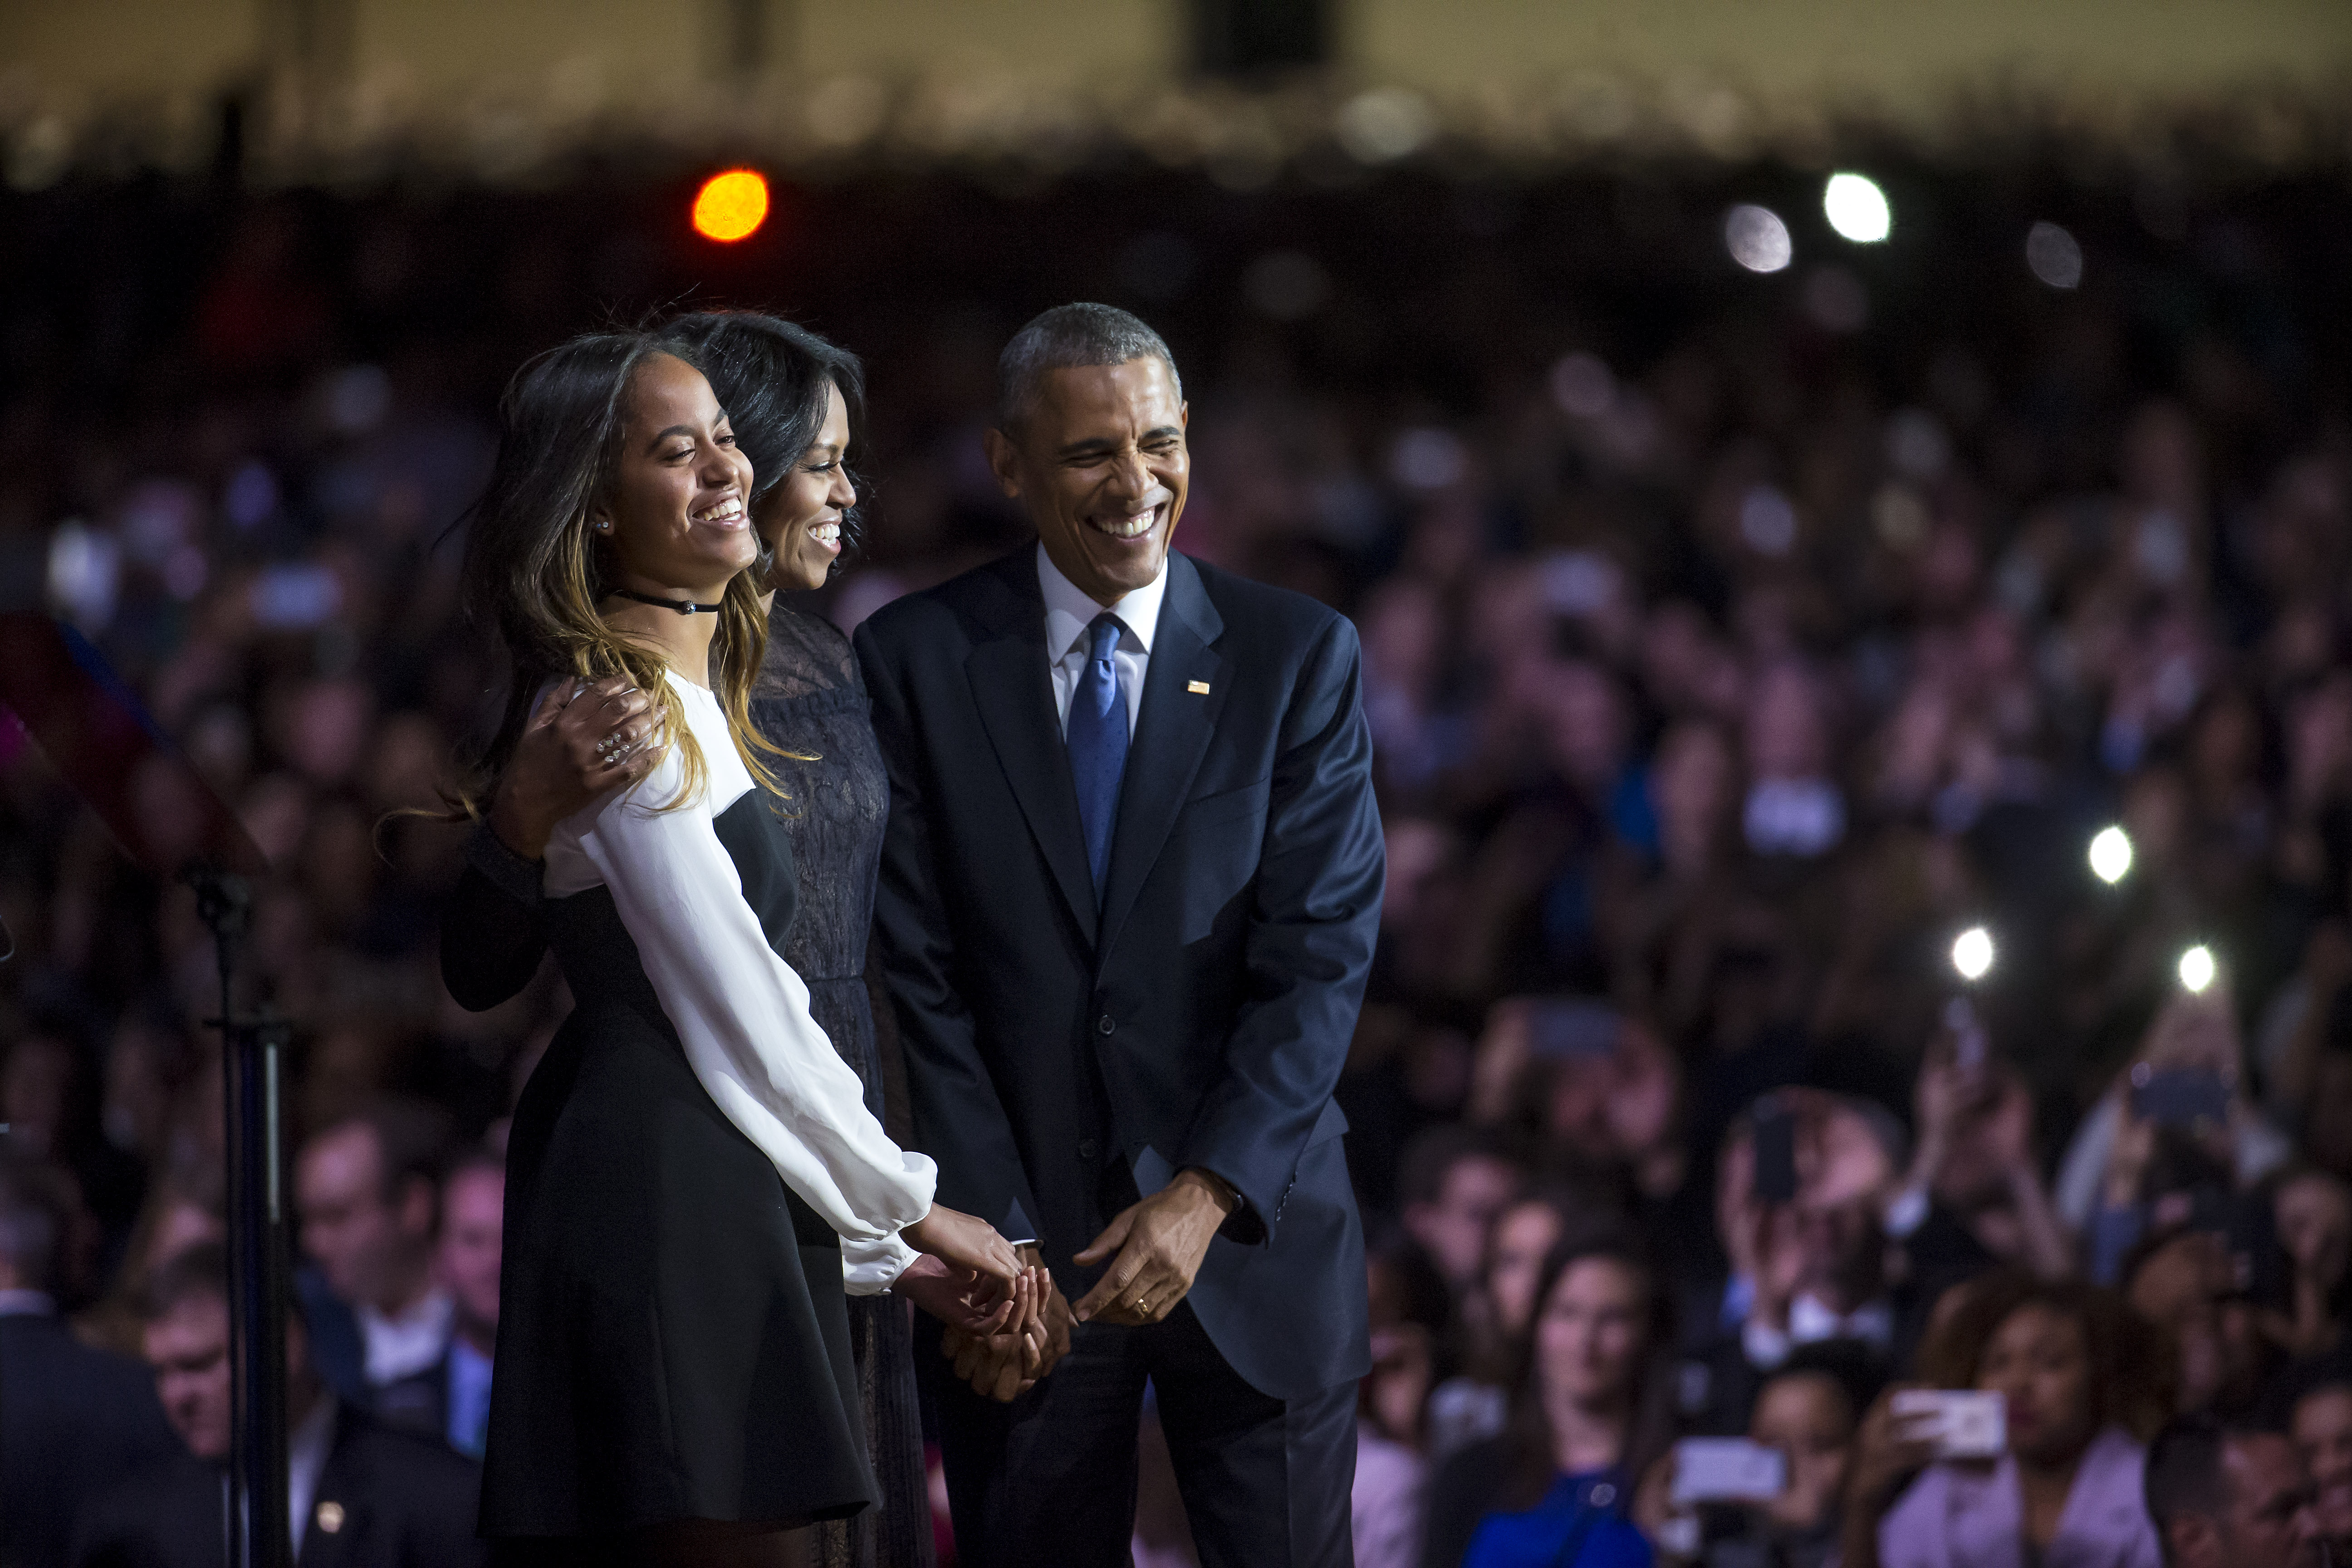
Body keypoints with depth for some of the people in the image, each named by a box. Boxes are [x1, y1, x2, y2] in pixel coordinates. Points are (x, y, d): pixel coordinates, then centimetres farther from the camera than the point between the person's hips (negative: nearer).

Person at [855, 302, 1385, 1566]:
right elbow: (921, 974, -3)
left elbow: (1319, 953, -6)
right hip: (1021, 1236, 0)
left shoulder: (1300, 658, 1)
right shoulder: (916, 661, 0)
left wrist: (1208, 1195, -18)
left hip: (1251, 1226, 0)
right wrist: (995, 1235, -10)